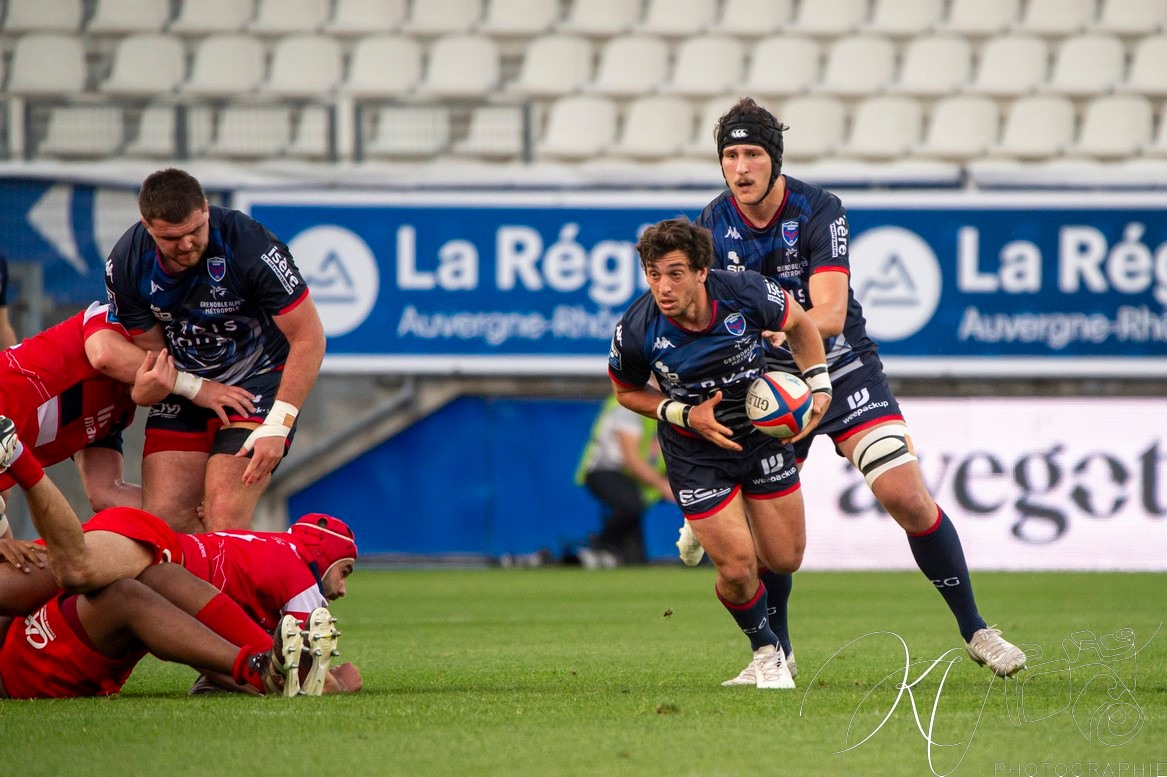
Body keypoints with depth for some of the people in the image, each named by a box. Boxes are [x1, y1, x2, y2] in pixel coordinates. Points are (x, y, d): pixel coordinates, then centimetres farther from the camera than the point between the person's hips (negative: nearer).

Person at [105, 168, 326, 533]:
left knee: (224, 519, -20)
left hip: (259, 380, -4)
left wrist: (276, 426, -23)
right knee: (164, 518, -8)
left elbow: (309, 338, -19)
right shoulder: (125, 265, -15)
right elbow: (152, 352, -1)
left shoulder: (250, 246, -26)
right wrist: (199, 390, -19)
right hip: (184, 385, 4)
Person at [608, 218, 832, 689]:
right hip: (694, 452, -2)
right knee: (738, 569, -10)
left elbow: (798, 322, 0)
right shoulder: (636, 332, -25)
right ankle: (766, 654, 20)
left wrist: (818, 385, -8)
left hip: (761, 433, 2)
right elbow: (627, 391, -4)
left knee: (785, 559, 6)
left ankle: (715, 535, 41)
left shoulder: (746, 294, -23)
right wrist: (685, 414, -18)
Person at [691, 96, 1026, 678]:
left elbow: (830, 314, -25)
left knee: (909, 499, -11)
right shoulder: (711, 226, -7)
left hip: (845, 372, -2)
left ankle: (974, 630, 4)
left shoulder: (818, 210, -17)